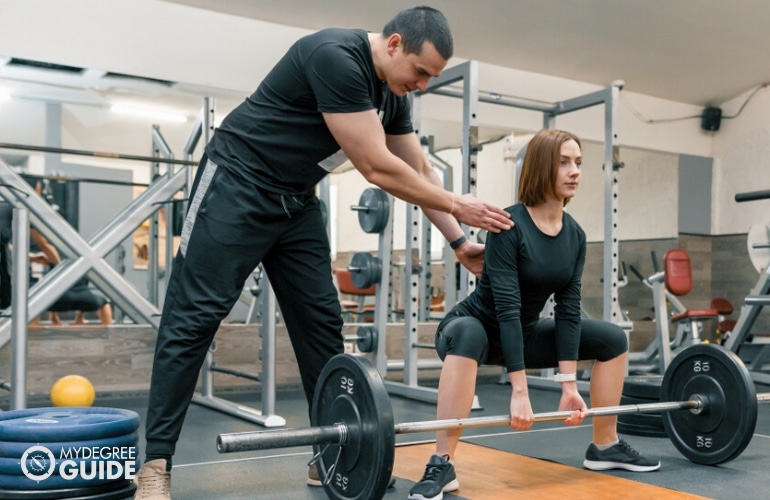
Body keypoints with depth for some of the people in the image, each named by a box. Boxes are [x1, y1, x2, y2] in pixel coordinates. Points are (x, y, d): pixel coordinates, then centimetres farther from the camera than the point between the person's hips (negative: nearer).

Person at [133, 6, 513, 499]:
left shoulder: (391, 93, 3)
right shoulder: (337, 57, -25)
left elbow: (420, 171, 12)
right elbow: (377, 167, -25)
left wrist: (459, 241, 8)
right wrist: (458, 206, -16)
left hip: (296, 199, 9)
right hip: (237, 184, -9)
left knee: (322, 321, 5)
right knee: (195, 317, -8)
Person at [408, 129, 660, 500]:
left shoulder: (574, 235, -4)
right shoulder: (509, 224, -25)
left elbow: (568, 310, -6)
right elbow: (506, 307, -30)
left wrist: (569, 386, -11)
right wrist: (519, 392, -33)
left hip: (524, 333, 7)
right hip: (474, 327, -7)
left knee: (613, 339, 3)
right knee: (468, 336, -41)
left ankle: (605, 446, 17)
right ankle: (442, 463, -34)